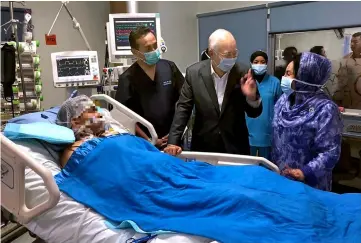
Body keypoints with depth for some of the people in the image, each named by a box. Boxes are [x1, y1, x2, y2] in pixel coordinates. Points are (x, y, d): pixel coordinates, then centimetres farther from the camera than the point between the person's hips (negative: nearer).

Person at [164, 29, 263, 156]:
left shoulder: (243, 73, -8)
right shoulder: (194, 72, -8)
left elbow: (254, 113, -3)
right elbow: (183, 108, -4)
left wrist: (252, 97, -24)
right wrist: (173, 142, -11)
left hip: (236, 148, 0)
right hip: (203, 148, 0)